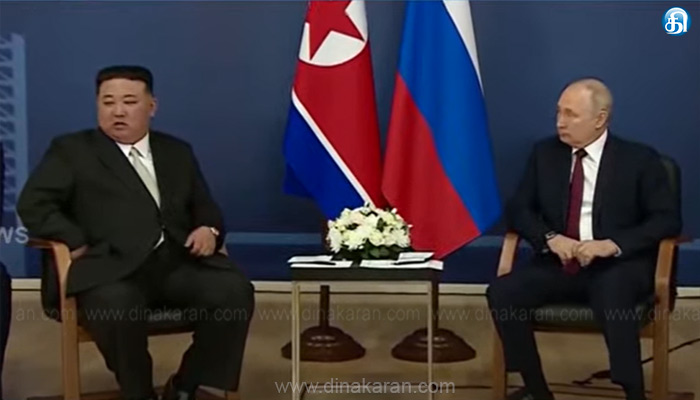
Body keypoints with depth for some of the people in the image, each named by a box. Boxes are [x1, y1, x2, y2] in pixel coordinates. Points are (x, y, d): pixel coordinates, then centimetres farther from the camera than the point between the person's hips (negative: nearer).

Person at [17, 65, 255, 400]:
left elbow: (206, 208, 27)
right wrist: (77, 243, -11)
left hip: (179, 263, 4)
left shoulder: (177, 152, 24)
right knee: (116, 304, -37)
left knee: (234, 290, -24)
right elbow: (32, 203, 2)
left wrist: (209, 229, 3)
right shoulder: (72, 150, 13)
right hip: (112, 269, -3)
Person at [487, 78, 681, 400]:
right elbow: (518, 208, 7)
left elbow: (667, 218, -5)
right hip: (559, 264, 4)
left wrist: (613, 244, -20)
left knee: (612, 296, -39)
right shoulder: (545, 152, 8)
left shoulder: (640, 159, -1)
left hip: (618, 266, -3)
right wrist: (550, 238, -14)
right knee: (502, 292, -22)